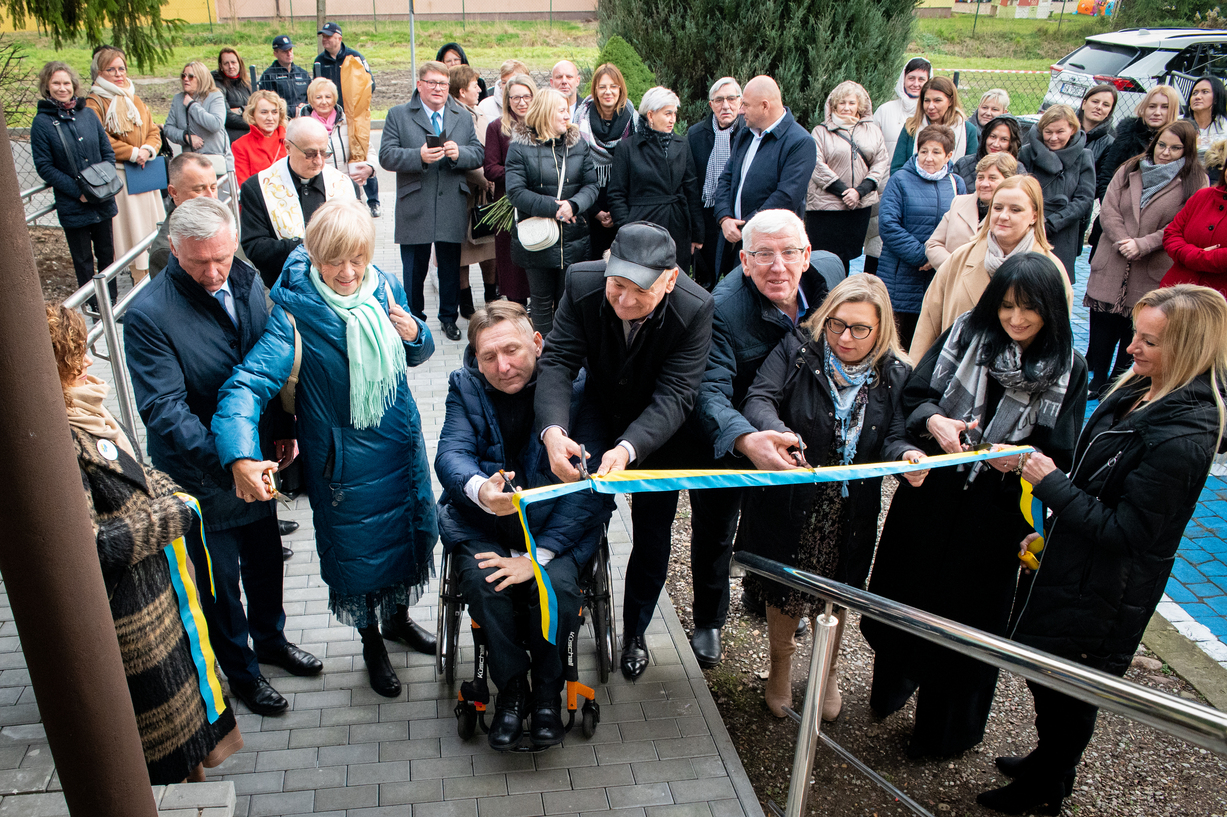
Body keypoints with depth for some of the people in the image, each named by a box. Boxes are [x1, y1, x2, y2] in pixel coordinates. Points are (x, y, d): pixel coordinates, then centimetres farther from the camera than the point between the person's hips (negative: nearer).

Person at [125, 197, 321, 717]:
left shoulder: (245, 281, -5)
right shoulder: (148, 315, -24)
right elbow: (165, 410, -27)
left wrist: (282, 429, 0)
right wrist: (229, 462, -36)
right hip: (202, 477, -5)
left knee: (265, 558, 24)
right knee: (220, 581, 14)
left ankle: (271, 639, 50)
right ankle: (242, 673, 37)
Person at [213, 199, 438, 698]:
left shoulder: (385, 289, -7)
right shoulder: (295, 313, -22)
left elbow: (416, 357, 9)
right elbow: (249, 382, -33)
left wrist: (415, 334, -16)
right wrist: (241, 456, -50)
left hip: (402, 444, 5)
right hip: (342, 458, -5)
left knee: (411, 532, 21)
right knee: (355, 549, 11)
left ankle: (398, 615, 51)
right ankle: (371, 643, 40)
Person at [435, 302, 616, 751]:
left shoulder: (576, 386, -10)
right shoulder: (465, 386, 1)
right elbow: (451, 453, -12)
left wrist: (536, 555, -23)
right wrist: (481, 489, -39)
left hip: (555, 524, -2)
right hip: (482, 522, 2)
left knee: (558, 585, -28)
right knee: (483, 583, -26)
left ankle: (548, 692, 1)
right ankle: (512, 690, 0)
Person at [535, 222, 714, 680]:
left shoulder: (695, 309, -32)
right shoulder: (582, 284, -27)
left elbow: (674, 396, -34)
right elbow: (557, 362, -28)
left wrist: (627, 449, -52)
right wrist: (553, 431, -47)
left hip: (658, 434, -1)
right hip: (596, 421, 1)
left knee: (652, 539, 10)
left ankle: (634, 633, 35)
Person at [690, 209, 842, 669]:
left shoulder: (830, 270, -17)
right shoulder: (723, 309, -35)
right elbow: (710, 391, -44)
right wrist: (747, 440, -63)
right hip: (727, 432, -5)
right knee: (714, 528, 10)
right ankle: (708, 621, 35)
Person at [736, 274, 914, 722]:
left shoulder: (895, 374, -4)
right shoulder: (797, 350, -10)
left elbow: (892, 438, -5)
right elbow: (758, 400, -21)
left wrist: (906, 454, -29)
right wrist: (777, 432, -43)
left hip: (850, 514, 2)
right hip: (789, 504, -2)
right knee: (785, 587, 15)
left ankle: (828, 671, 47)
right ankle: (780, 663, 44)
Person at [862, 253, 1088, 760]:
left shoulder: (1067, 370, -5)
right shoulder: (966, 334, -2)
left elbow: (1061, 458, -6)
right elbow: (914, 395, -3)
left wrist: (1023, 458, -27)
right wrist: (933, 422, -24)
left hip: (994, 514, -1)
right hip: (928, 495, 2)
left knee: (965, 617, 11)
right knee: (904, 592, 15)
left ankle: (945, 731, 35)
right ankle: (893, 684, 45)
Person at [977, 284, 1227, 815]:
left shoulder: (1183, 439, -29)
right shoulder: (1140, 391, -1)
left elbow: (1126, 532, -26)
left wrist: (1050, 484, -22)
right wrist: (1052, 531, 14)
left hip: (1105, 590, -8)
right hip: (1076, 562, 9)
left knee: (1066, 686, 12)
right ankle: (1048, 763, 47)